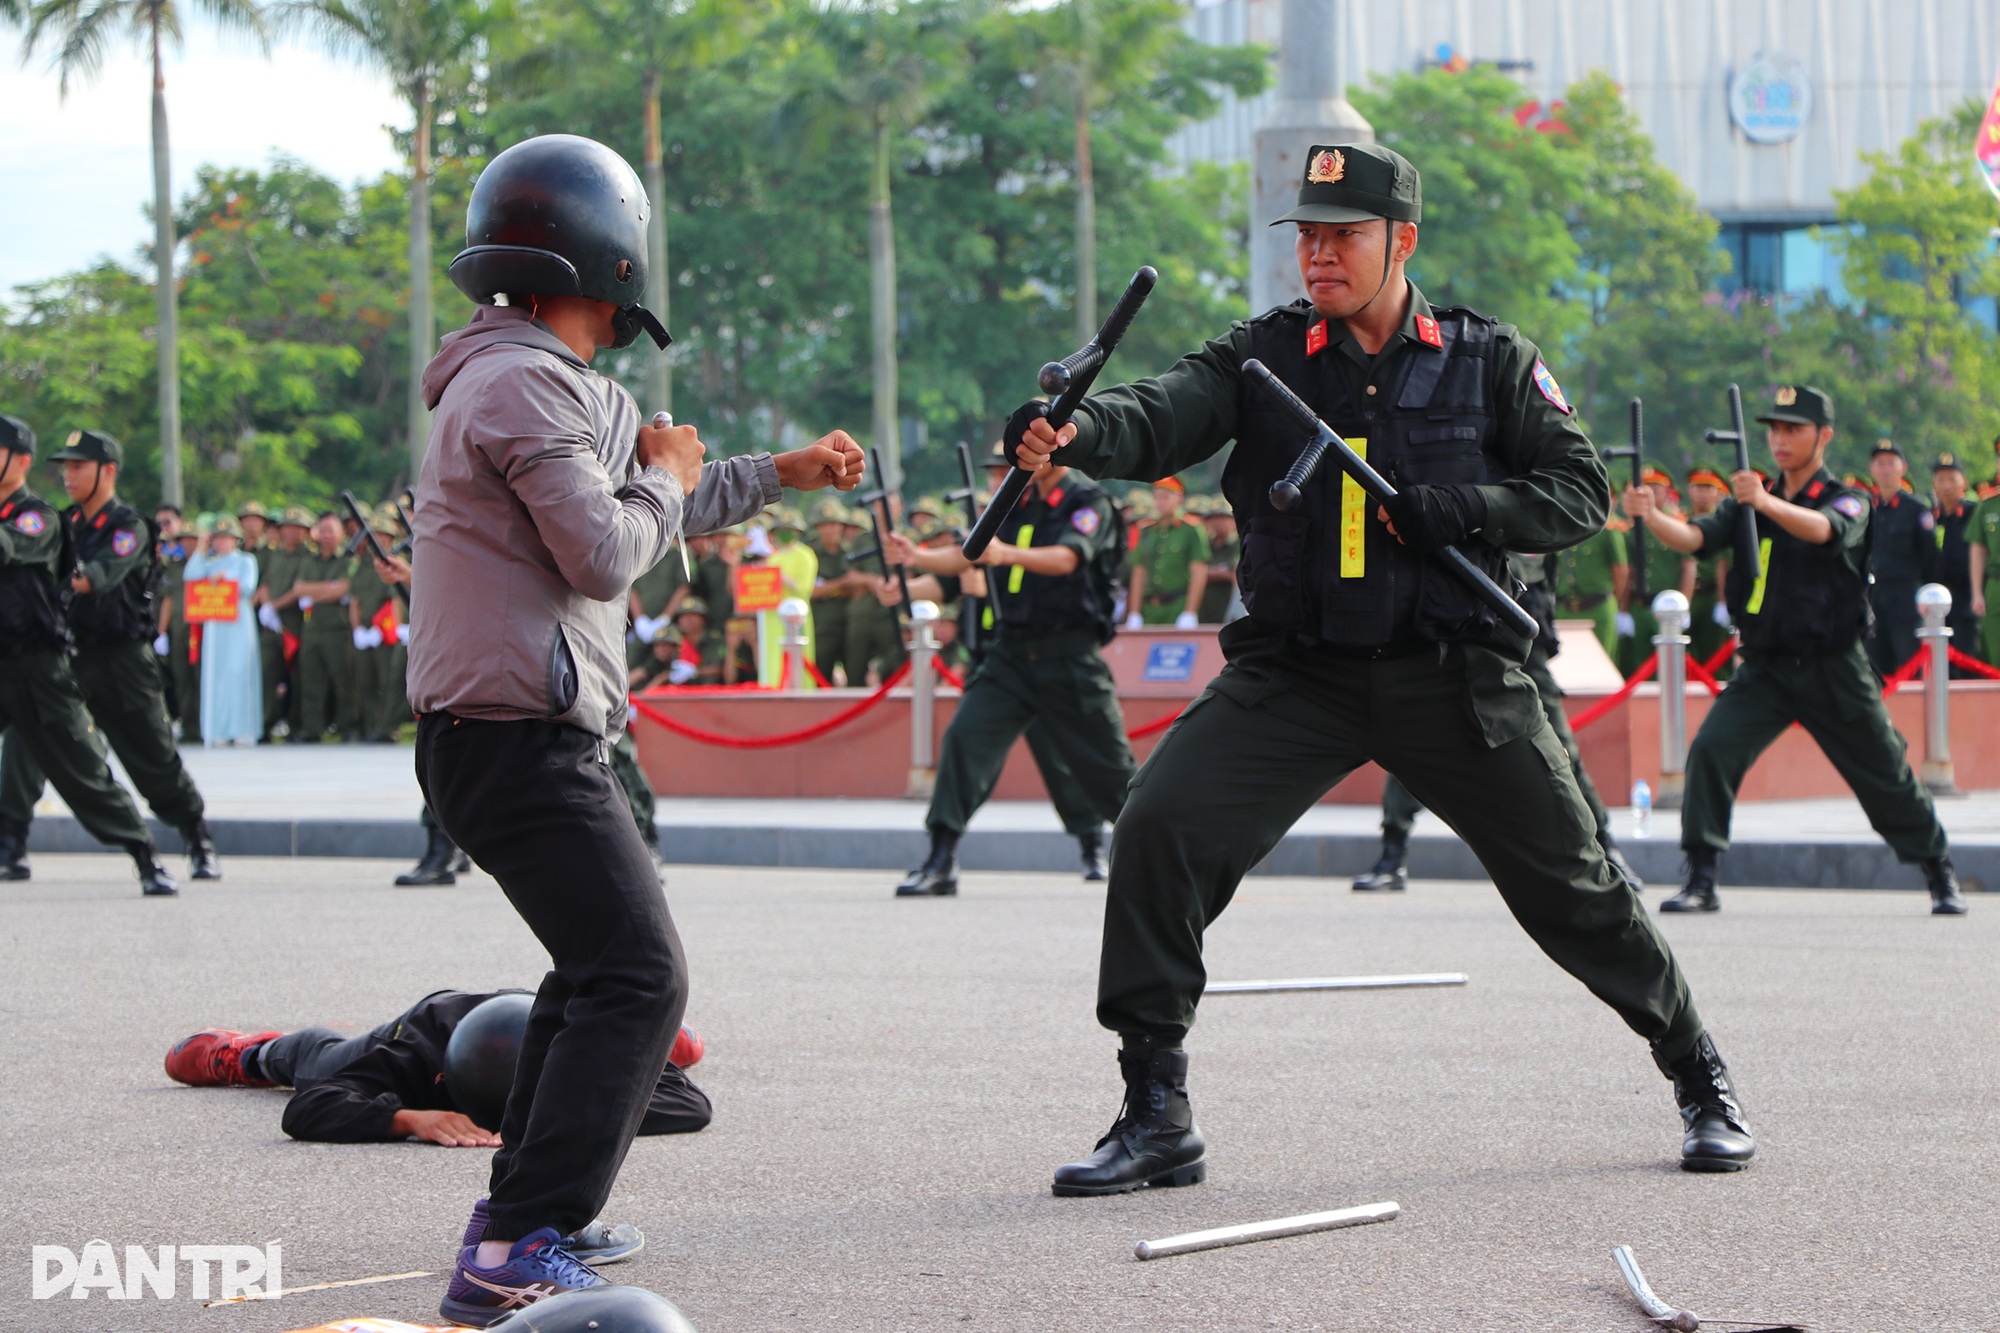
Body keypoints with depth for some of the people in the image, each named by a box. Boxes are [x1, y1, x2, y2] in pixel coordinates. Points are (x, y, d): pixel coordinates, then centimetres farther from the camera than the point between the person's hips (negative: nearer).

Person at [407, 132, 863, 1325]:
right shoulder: (525, 387, -15)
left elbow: (655, 504, 33)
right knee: (638, 978, -16)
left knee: (600, 963, 25)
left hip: (517, 735, 11)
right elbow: (606, 553, -20)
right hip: (520, 738, -11)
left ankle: (529, 1207, 31)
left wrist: (782, 474, 36)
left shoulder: (552, 384, 18)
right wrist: (665, 476, -2)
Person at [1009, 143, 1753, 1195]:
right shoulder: (1262, 356, 2)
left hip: (1455, 676, -1)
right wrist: (1072, 431, -37)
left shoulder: (1490, 362, 1)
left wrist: (1452, 511, -17)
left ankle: (1699, 1077, 28)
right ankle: (1156, 1117, -8)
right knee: (1158, 832, -17)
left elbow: (1582, 493, -1)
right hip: (1294, 674, 1)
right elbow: (1160, 417, -15)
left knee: (1572, 885, 4)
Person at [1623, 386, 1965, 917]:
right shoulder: (1749, 501, 7)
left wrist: (1767, 503, -50)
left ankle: (1942, 877, 25)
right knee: (1710, 751, -18)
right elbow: (1696, 537, -10)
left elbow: (1822, 530, -30)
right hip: (1764, 670, 3)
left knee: (1887, 776, 5)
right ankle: (1701, 882, -13)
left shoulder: (1847, 501, -5)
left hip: (1832, 672, -2)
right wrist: (1651, 515, -31)